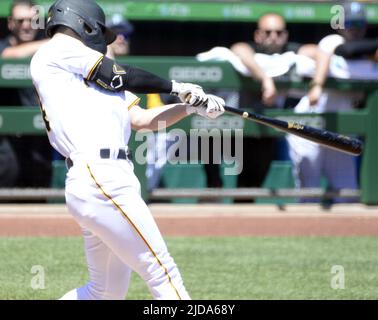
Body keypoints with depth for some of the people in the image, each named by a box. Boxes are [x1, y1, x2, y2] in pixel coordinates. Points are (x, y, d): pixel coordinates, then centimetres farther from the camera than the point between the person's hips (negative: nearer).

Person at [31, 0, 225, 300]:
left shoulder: (97, 79, 27)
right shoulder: (58, 51, 4)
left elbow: (141, 119, 21)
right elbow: (123, 77, 3)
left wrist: (191, 105, 10)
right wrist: (176, 87, 15)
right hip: (101, 181, -10)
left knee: (108, 292, 16)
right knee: (164, 274, -12)